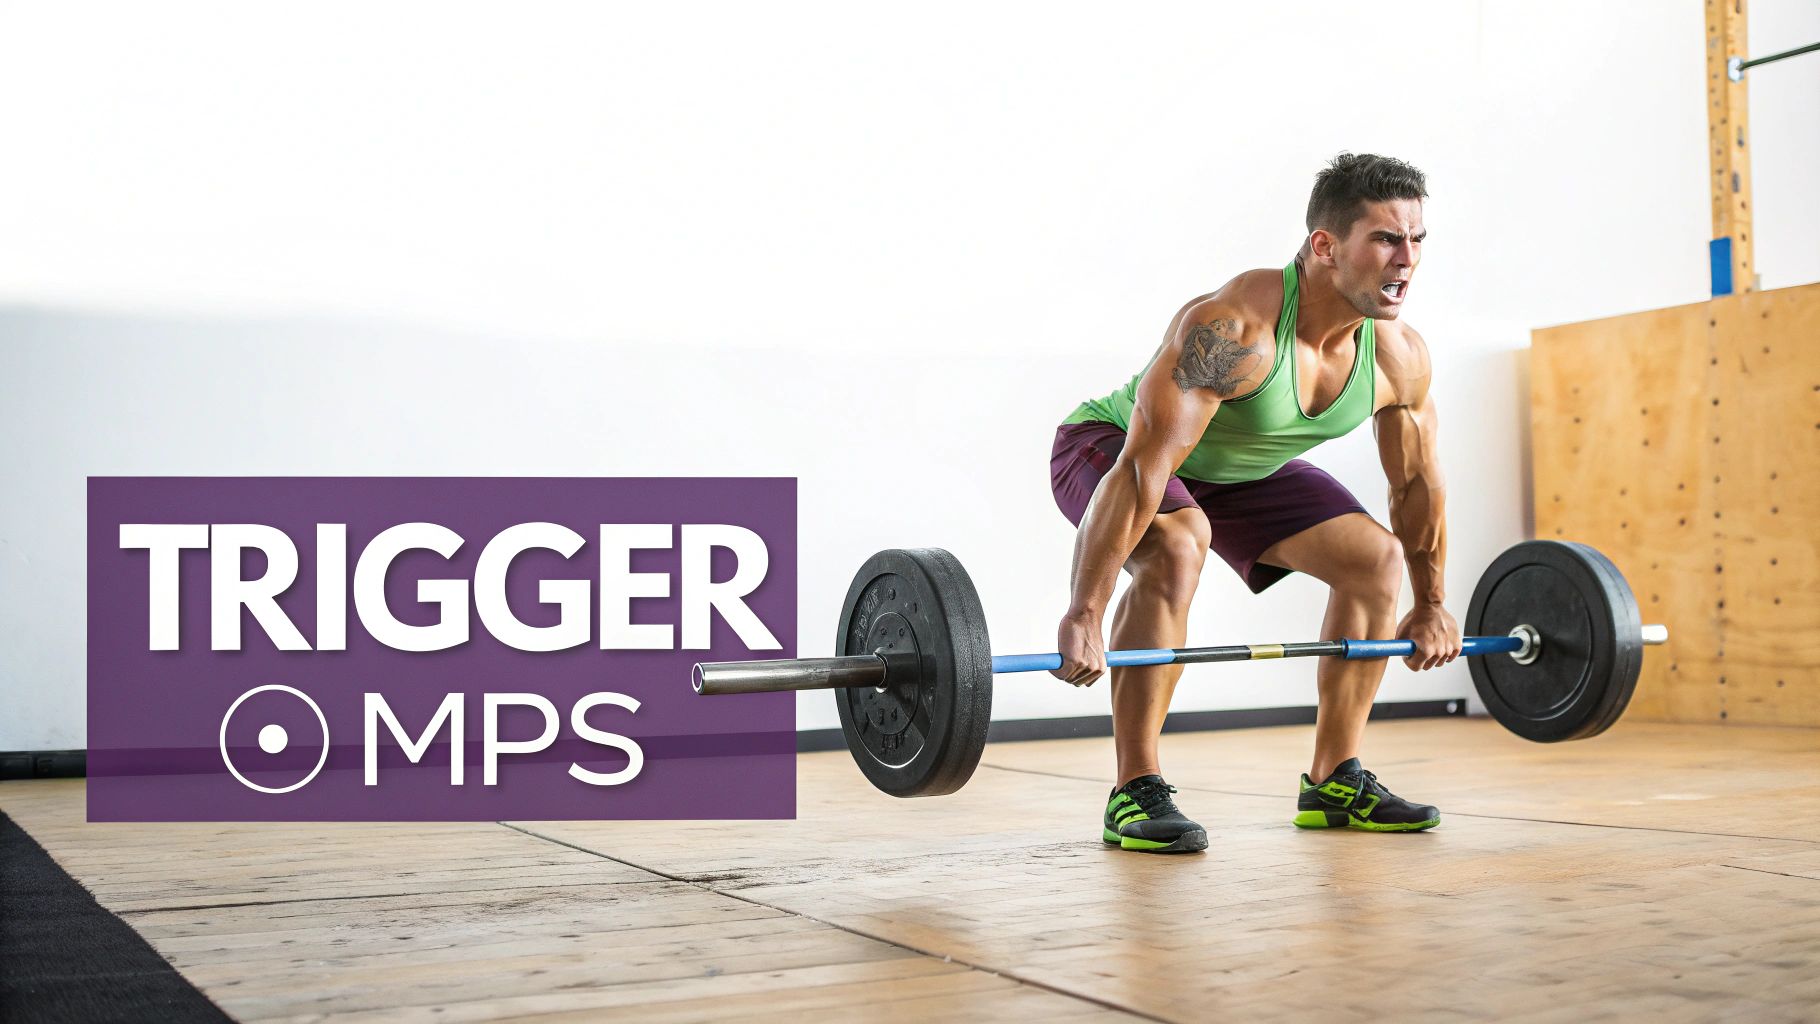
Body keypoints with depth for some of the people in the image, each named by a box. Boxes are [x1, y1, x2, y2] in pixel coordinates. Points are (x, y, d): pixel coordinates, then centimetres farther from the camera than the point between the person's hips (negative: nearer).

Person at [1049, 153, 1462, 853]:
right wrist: (1084, 614, -43)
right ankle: (1135, 794, -26)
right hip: (1110, 444, -7)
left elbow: (1417, 483, 0)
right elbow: (1143, 467, -42)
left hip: (1242, 466, 7)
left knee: (1378, 558, -1)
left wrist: (1430, 607, 8)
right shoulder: (1232, 327, -39)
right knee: (1175, 548, -37)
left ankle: (1334, 781, 9)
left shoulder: (1399, 356, -16)